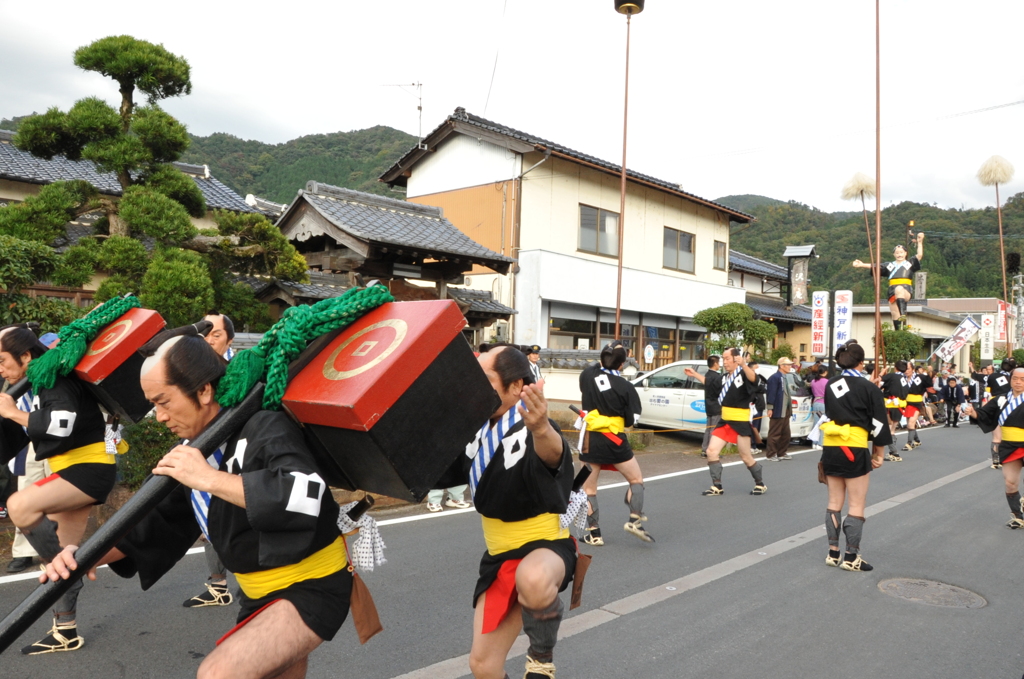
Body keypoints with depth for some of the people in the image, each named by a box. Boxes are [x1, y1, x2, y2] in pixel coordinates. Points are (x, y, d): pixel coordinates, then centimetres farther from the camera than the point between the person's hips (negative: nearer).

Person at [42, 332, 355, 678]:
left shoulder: (265, 428, -24)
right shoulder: (196, 453, 3)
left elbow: (305, 497, -42)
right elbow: (161, 523, 10)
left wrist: (209, 479, -34)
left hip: (313, 588, -9)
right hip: (260, 594, 9)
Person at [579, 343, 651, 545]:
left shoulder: (587, 375, -3)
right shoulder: (626, 386, -11)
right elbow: (631, 420, -5)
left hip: (590, 439, 2)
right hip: (614, 440, -2)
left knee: (589, 489, 11)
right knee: (636, 480, 17)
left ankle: (594, 534, 10)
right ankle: (635, 521, 1)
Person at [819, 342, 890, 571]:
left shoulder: (830, 385, 8)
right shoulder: (868, 388, -7)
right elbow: (879, 423, -4)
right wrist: (879, 453, 6)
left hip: (830, 447, 5)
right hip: (854, 449, -5)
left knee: (834, 502, 12)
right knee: (857, 505, 3)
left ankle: (833, 553, 17)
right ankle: (851, 557, 6)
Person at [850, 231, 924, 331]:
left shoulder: (910, 263, 18)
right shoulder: (889, 265, 21)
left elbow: (919, 255, 3)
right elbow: (875, 266, 12)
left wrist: (920, 242, -7)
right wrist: (862, 265, -2)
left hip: (906, 291, -3)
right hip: (892, 292, 3)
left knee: (899, 289, -39)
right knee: (895, 316, -4)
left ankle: (903, 315, -49)